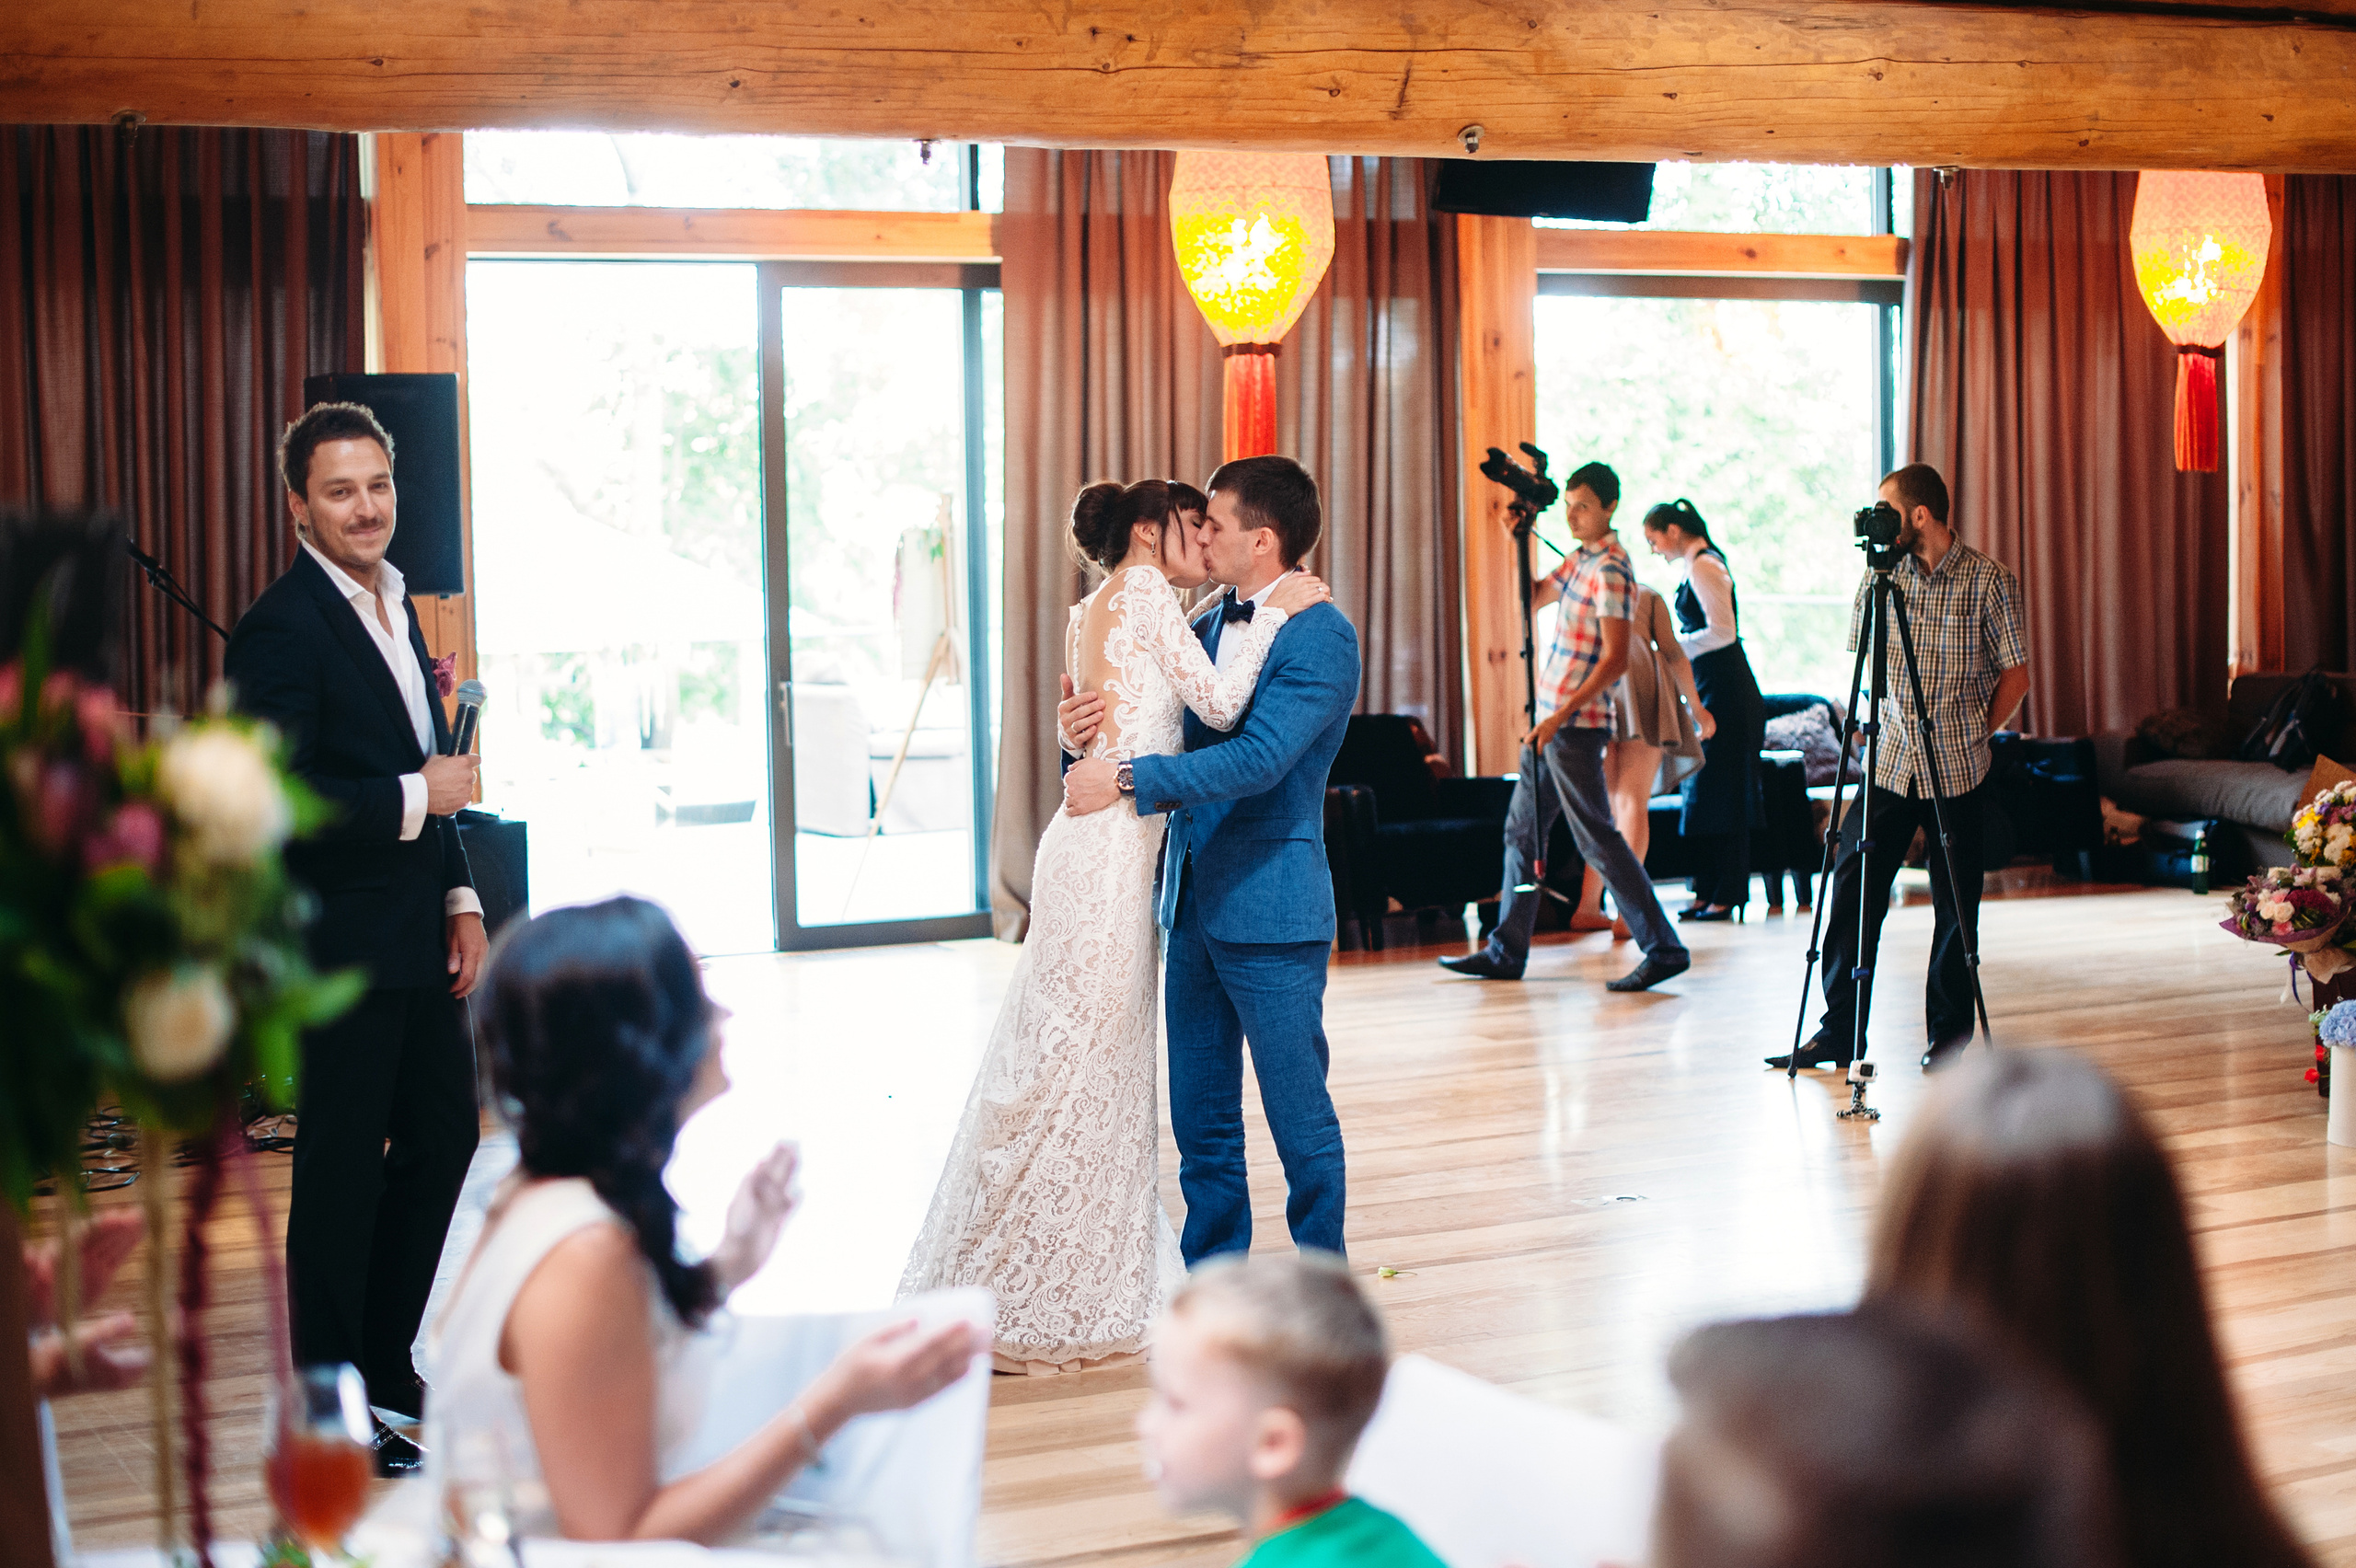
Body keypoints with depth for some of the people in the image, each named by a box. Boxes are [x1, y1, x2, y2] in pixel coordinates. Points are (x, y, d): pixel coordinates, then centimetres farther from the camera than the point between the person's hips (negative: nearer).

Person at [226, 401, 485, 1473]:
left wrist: (460, 899, 10)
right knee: (342, 1169, 2)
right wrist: (416, 799, -17)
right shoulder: (282, 629, -16)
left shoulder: (397, 607, 12)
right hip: (341, 942, -9)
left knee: (444, 1133, 16)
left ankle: (385, 1361, 32)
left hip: (421, 936, 9)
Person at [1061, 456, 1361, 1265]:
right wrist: (1084, 734, -3)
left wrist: (1127, 780, -23)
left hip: (1270, 906, -8)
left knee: (1297, 1111, 1)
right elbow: (1168, 733, 19)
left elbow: (1258, 757, -23)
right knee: (1200, 1116, 12)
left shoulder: (1322, 636, -11)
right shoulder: (1206, 627, 13)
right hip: (1192, 901, 8)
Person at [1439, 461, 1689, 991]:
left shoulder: (1610, 569, -15)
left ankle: (1664, 949, 0)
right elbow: (1532, 596, 25)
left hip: (1576, 725, -10)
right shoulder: (1580, 561, 14)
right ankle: (1506, 951, 18)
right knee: (1522, 830, 12)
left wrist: (1560, 716, -24)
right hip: (1550, 719, 10)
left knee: (1597, 838, -6)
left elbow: (1615, 660, -21)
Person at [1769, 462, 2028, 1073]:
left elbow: (2015, 675, 2)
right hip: (1890, 762, 3)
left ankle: (1949, 1039, 15)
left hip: (1956, 770, -3)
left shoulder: (1989, 582, -5)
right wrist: (1889, 721, 9)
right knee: (1853, 889, -1)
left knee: (1955, 908, 3)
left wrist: (1972, 735, 1)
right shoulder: (1881, 576, 6)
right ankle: (1839, 1031, 6)